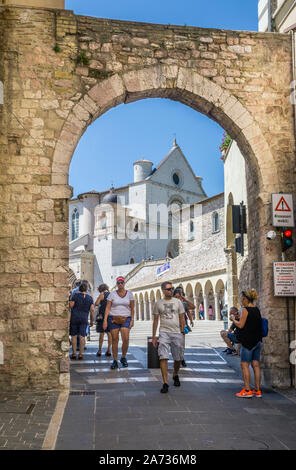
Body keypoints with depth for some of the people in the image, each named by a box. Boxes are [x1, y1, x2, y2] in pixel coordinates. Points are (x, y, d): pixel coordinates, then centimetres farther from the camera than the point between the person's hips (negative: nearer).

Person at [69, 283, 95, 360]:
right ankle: (81, 354, -2)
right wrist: (92, 320, 6)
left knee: (74, 336, 6)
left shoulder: (75, 295, -3)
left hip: (74, 317, -1)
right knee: (82, 336, 1)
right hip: (84, 318, 2)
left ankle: (74, 353, 6)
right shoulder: (90, 297, 4)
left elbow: (70, 306, -9)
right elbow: (92, 309, 0)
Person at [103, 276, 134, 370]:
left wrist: (132, 320, 0)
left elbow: (132, 308, 8)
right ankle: (115, 361, 10)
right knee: (114, 339, 0)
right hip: (113, 319, 0)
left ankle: (123, 358, 10)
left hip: (125, 319, 0)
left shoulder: (129, 294, 6)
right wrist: (105, 320, -9)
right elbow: (108, 307, 0)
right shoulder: (112, 294, 3)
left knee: (126, 339, -13)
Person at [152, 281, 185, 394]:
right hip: (164, 333, -1)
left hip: (177, 333, 1)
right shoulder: (158, 303, 5)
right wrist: (153, 336, 6)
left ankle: (175, 375, 37)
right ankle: (165, 383, -10)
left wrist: (182, 333, 4)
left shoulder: (178, 302, 7)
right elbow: (155, 320, 9)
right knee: (163, 357, -13)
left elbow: (182, 318, 10)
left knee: (178, 358, 8)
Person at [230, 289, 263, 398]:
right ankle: (257, 390, 12)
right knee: (256, 365, 9)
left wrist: (233, 319, 2)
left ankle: (247, 390, -1)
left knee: (244, 365, -1)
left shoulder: (245, 310, -12)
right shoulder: (257, 310, 11)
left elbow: (240, 325, -14)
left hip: (248, 341, -8)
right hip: (257, 340, 8)